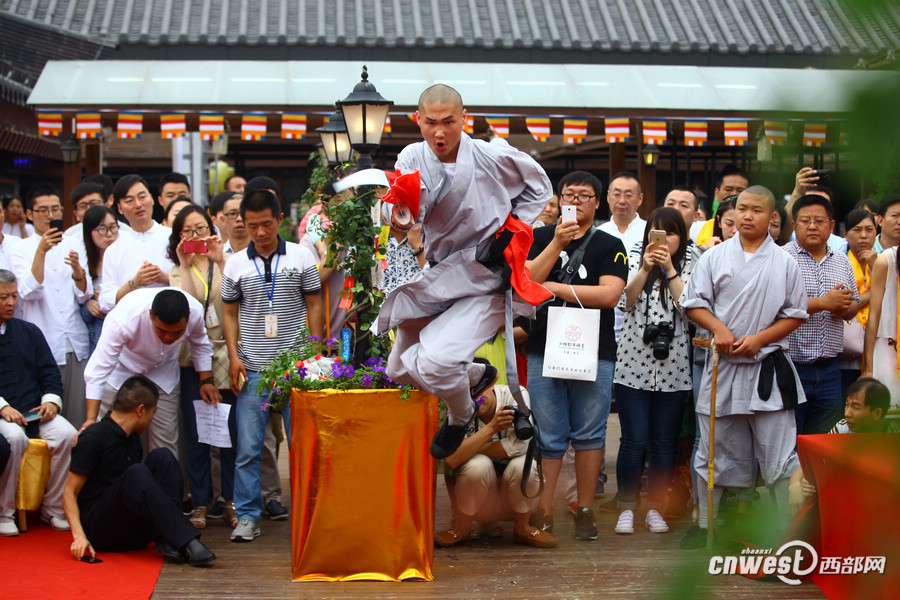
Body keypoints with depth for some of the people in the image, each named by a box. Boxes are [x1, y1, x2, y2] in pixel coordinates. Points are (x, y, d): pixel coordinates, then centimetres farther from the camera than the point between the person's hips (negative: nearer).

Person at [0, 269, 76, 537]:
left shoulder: (29, 331, 18)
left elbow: (50, 372, 16)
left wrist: (52, 401, -4)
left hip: (35, 411, 4)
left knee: (67, 434, -25)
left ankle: (53, 507, -11)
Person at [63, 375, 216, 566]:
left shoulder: (133, 439, 14)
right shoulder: (92, 438, -8)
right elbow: (69, 492, -10)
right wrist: (79, 536, -24)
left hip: (134, 532, 7)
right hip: (101, 530, -7)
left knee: (162, 456, -8)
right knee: (136, 473, -31)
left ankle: (168, 541, -24)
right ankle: (187, 543, -40)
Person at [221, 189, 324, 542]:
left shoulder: (302, 258, 3)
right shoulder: (236, 264, 6)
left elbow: (314, 306, 6)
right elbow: (230, 313, 12)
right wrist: (233, 356, 1)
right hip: (252, 368, 1)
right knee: (247, 448, 0)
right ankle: (248, 516, 8)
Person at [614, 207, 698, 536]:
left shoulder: (690, 265, 5)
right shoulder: (636, 259, 6)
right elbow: (626, 301, -7)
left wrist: (669, 269, -15)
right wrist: (646, 267, -17)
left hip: (673, 367, 1)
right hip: (634, 363, -1)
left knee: (664, 442, 5)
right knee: (634, 440, -2)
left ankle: (655, 508, 17)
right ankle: (627, 508, 9)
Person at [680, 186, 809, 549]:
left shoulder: (785, 263, 4)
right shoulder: (714, 258, 6)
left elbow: (796, 314, 4)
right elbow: (694, 302, 5)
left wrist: (759, 338, -9)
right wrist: (719, 328, -12)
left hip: (768, 366, -1)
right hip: (723, 365, 1)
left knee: (780, 453, -3)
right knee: (714, 450, 10)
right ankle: (704, 523, 21)